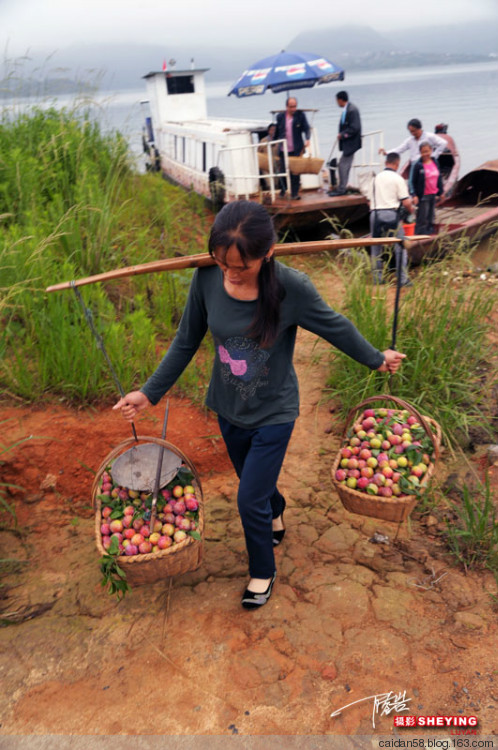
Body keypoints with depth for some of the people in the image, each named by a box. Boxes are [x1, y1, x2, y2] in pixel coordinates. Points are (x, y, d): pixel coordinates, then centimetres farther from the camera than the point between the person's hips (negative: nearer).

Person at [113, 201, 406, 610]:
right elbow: (186, 342, -4)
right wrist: (150, 392, -2)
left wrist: (376, 359, 6)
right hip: (228, 408, 4)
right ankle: (276, 514, 61)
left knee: (250, 499, 2)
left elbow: (335, 327, -8)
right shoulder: (207, 278, -18)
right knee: (256, 481, 25)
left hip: (273, 413, -3)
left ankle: (263, 571, 33)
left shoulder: (291, 287, -26)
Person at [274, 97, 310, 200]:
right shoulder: (280, 116, 6)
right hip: (283, 149, 1)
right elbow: (277, 131, 13)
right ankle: (283, 189, 27)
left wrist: (307, 139, -21)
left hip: (296, 149, -1)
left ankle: (294, 193, 9)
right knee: (283, 171, 4)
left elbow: (306, 128, -4)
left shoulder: (300, 115, 1)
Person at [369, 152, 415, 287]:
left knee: (375, 247, 13)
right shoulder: (398, 178, -2)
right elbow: (406, 202, -5)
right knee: (400, 246, 3)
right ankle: (403, 279, 0)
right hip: (391, 213, -4)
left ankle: (377, 278, 15)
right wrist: (411, 209, 14)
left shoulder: (376, 177, 12)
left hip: (375, 213, 4)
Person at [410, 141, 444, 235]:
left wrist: (441, 192, 17)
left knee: (431, 217, 14)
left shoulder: (435, 162, 7)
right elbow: (412, 181, -10)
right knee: (422, 220, -5)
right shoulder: (418, 165, -11)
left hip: (433, 194, 6)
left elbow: (439, 177, 16)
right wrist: (414, 195, -17)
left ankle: (429, 233, 25)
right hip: (423, 196, -6)